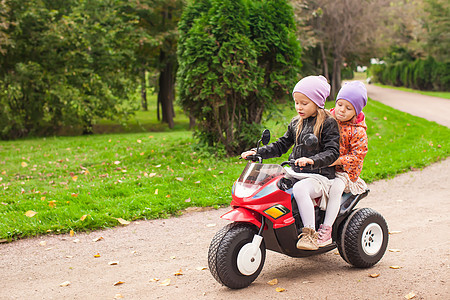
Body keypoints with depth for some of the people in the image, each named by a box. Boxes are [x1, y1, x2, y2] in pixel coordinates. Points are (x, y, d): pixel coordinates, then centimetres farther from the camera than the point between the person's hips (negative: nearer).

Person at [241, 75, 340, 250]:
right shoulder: (296, 124, 15)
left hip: (320, 176, -7)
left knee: (300, 189, -38)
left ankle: (310, 234, -34)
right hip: (296, 173, 7)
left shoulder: (328, 123, -5)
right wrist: (258, 152, 6)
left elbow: (332, 152, -15)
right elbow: (281, 145, 19)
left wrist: (312, 161, -33)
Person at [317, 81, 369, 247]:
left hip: (344, 171, -5)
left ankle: (326, 228, -28)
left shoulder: (358, 131, -9)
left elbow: (358, 154, -14)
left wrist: (337, 161, -25)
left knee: (336, 187, -34)